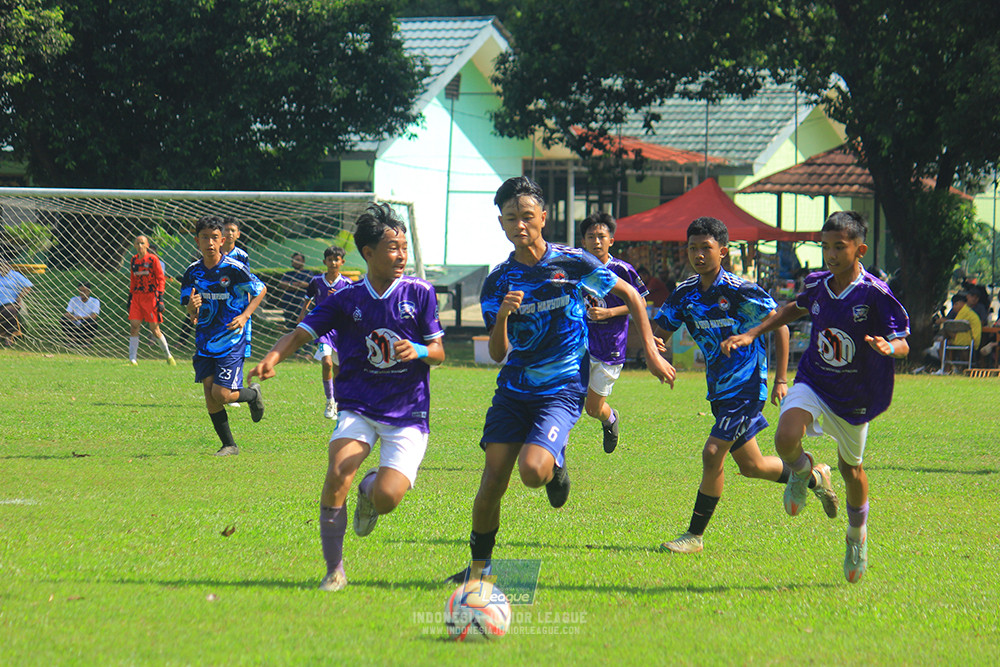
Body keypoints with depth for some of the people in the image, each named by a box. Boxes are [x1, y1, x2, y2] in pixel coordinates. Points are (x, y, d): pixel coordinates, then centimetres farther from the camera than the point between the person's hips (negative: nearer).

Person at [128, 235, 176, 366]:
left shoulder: (153, 259, -5)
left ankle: (168, 356, 17)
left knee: (154, 329, -2)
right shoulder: (134, 260, 11)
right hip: (137, 296, 5)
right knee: (134, 326, -5)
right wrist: (130, 297, 18)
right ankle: (132, 359, -4)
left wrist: (160, 298, -12)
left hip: (151, 296, -5)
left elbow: (161, 279, -5)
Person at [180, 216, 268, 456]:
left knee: (221, 394, -13)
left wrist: (245, 316, -12)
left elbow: (260, 290, 1)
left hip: (231, 340, -4)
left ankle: (253, 394, 20)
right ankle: (229, 445, 11)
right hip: (205, 341, 4)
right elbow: (191, 312, 5)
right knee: (209, 394, -3)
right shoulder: (193, 272, 0)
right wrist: (192, 309, -20)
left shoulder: (234, 269, -13)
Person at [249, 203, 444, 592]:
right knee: (339, 472, -26)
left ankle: (371, 489, 24)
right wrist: (272, 358, -20)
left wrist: (419, 351, -19)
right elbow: (301, 333, 0)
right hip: (358, 408, 1)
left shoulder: (419, 293, 1)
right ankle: (334, 570, -9)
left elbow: (438, 352, 5)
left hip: (408, 414, -1)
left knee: (387, 498, -19)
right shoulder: (346, 299, 3)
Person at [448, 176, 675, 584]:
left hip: (563, 389, -3)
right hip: (514, 389, 3)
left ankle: (557, 464, 13)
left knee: (532, 470, -25)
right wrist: (502, 316, -23)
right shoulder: (498, 282, 1)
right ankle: (479, 567, 10)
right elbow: (497, 354, -3)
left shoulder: (574, 264, -6)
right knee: (492, 481, -7)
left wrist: (651, 352, 5)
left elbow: (630, 295, 7)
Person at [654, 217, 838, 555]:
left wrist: (780, 380, -10)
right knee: (751, 465, 16)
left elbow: (779, 325, -8)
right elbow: (659, 333, 6)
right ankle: (815, 478, 39)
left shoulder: (741, 291, -16)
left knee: (712, 454, -16)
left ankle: (695, 535, -6)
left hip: (747, 385, -7)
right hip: (719, 388, 7)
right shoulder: (685, 295, 1)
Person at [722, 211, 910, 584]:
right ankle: (801, 471, 11)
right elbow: (793, 310, 18)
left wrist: (888, 346, -44)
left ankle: (857, 535, 44)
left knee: (851, 467, 16)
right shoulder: (818, 286, -5)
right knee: (786, 439, -27)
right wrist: (751, 334, 12)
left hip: (855, 397, -2)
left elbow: (903, 344, -20)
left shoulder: (875, 294, -20)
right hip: (813, 384, 2)